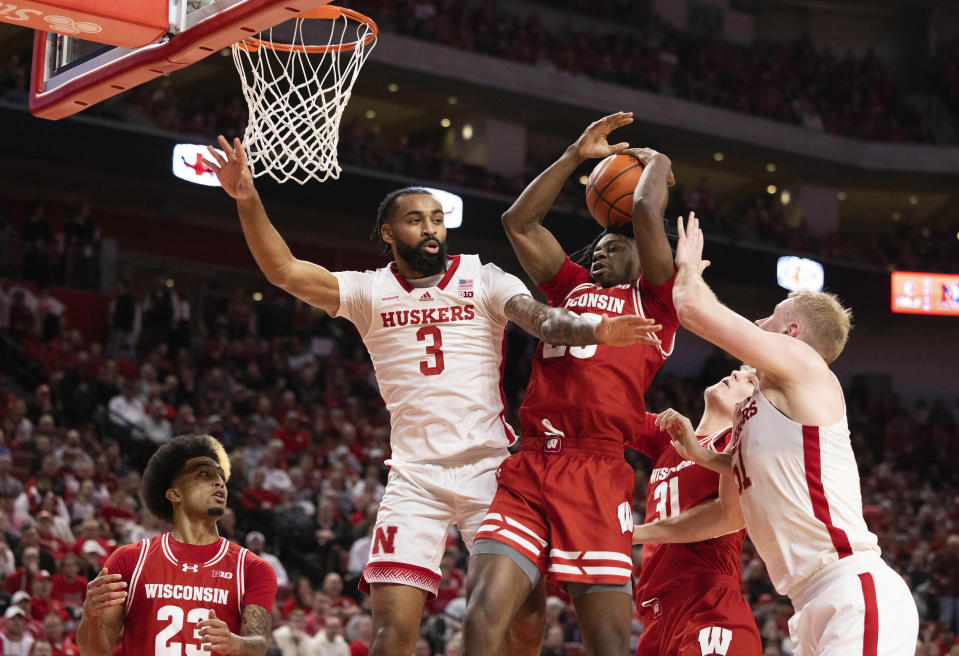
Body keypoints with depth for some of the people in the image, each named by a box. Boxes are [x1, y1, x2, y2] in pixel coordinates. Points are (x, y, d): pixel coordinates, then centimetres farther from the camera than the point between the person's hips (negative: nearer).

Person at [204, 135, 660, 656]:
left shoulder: (482, 280, 6)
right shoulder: (369, 291, 7)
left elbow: (541, 319, -11)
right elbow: (284, 271, -5)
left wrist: (595, 330, -33)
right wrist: (248, 202, -21)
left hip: (490, 467, 0)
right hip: (415, 475, 0)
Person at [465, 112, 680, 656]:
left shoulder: (653, 301, 13)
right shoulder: (572, 286, 27)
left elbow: (646, 213, 1)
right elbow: (519, 222, 26)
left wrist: (657, 164, 20)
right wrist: (576, 156, 26)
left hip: (597, 476, -4)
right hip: (527, 470, 4)